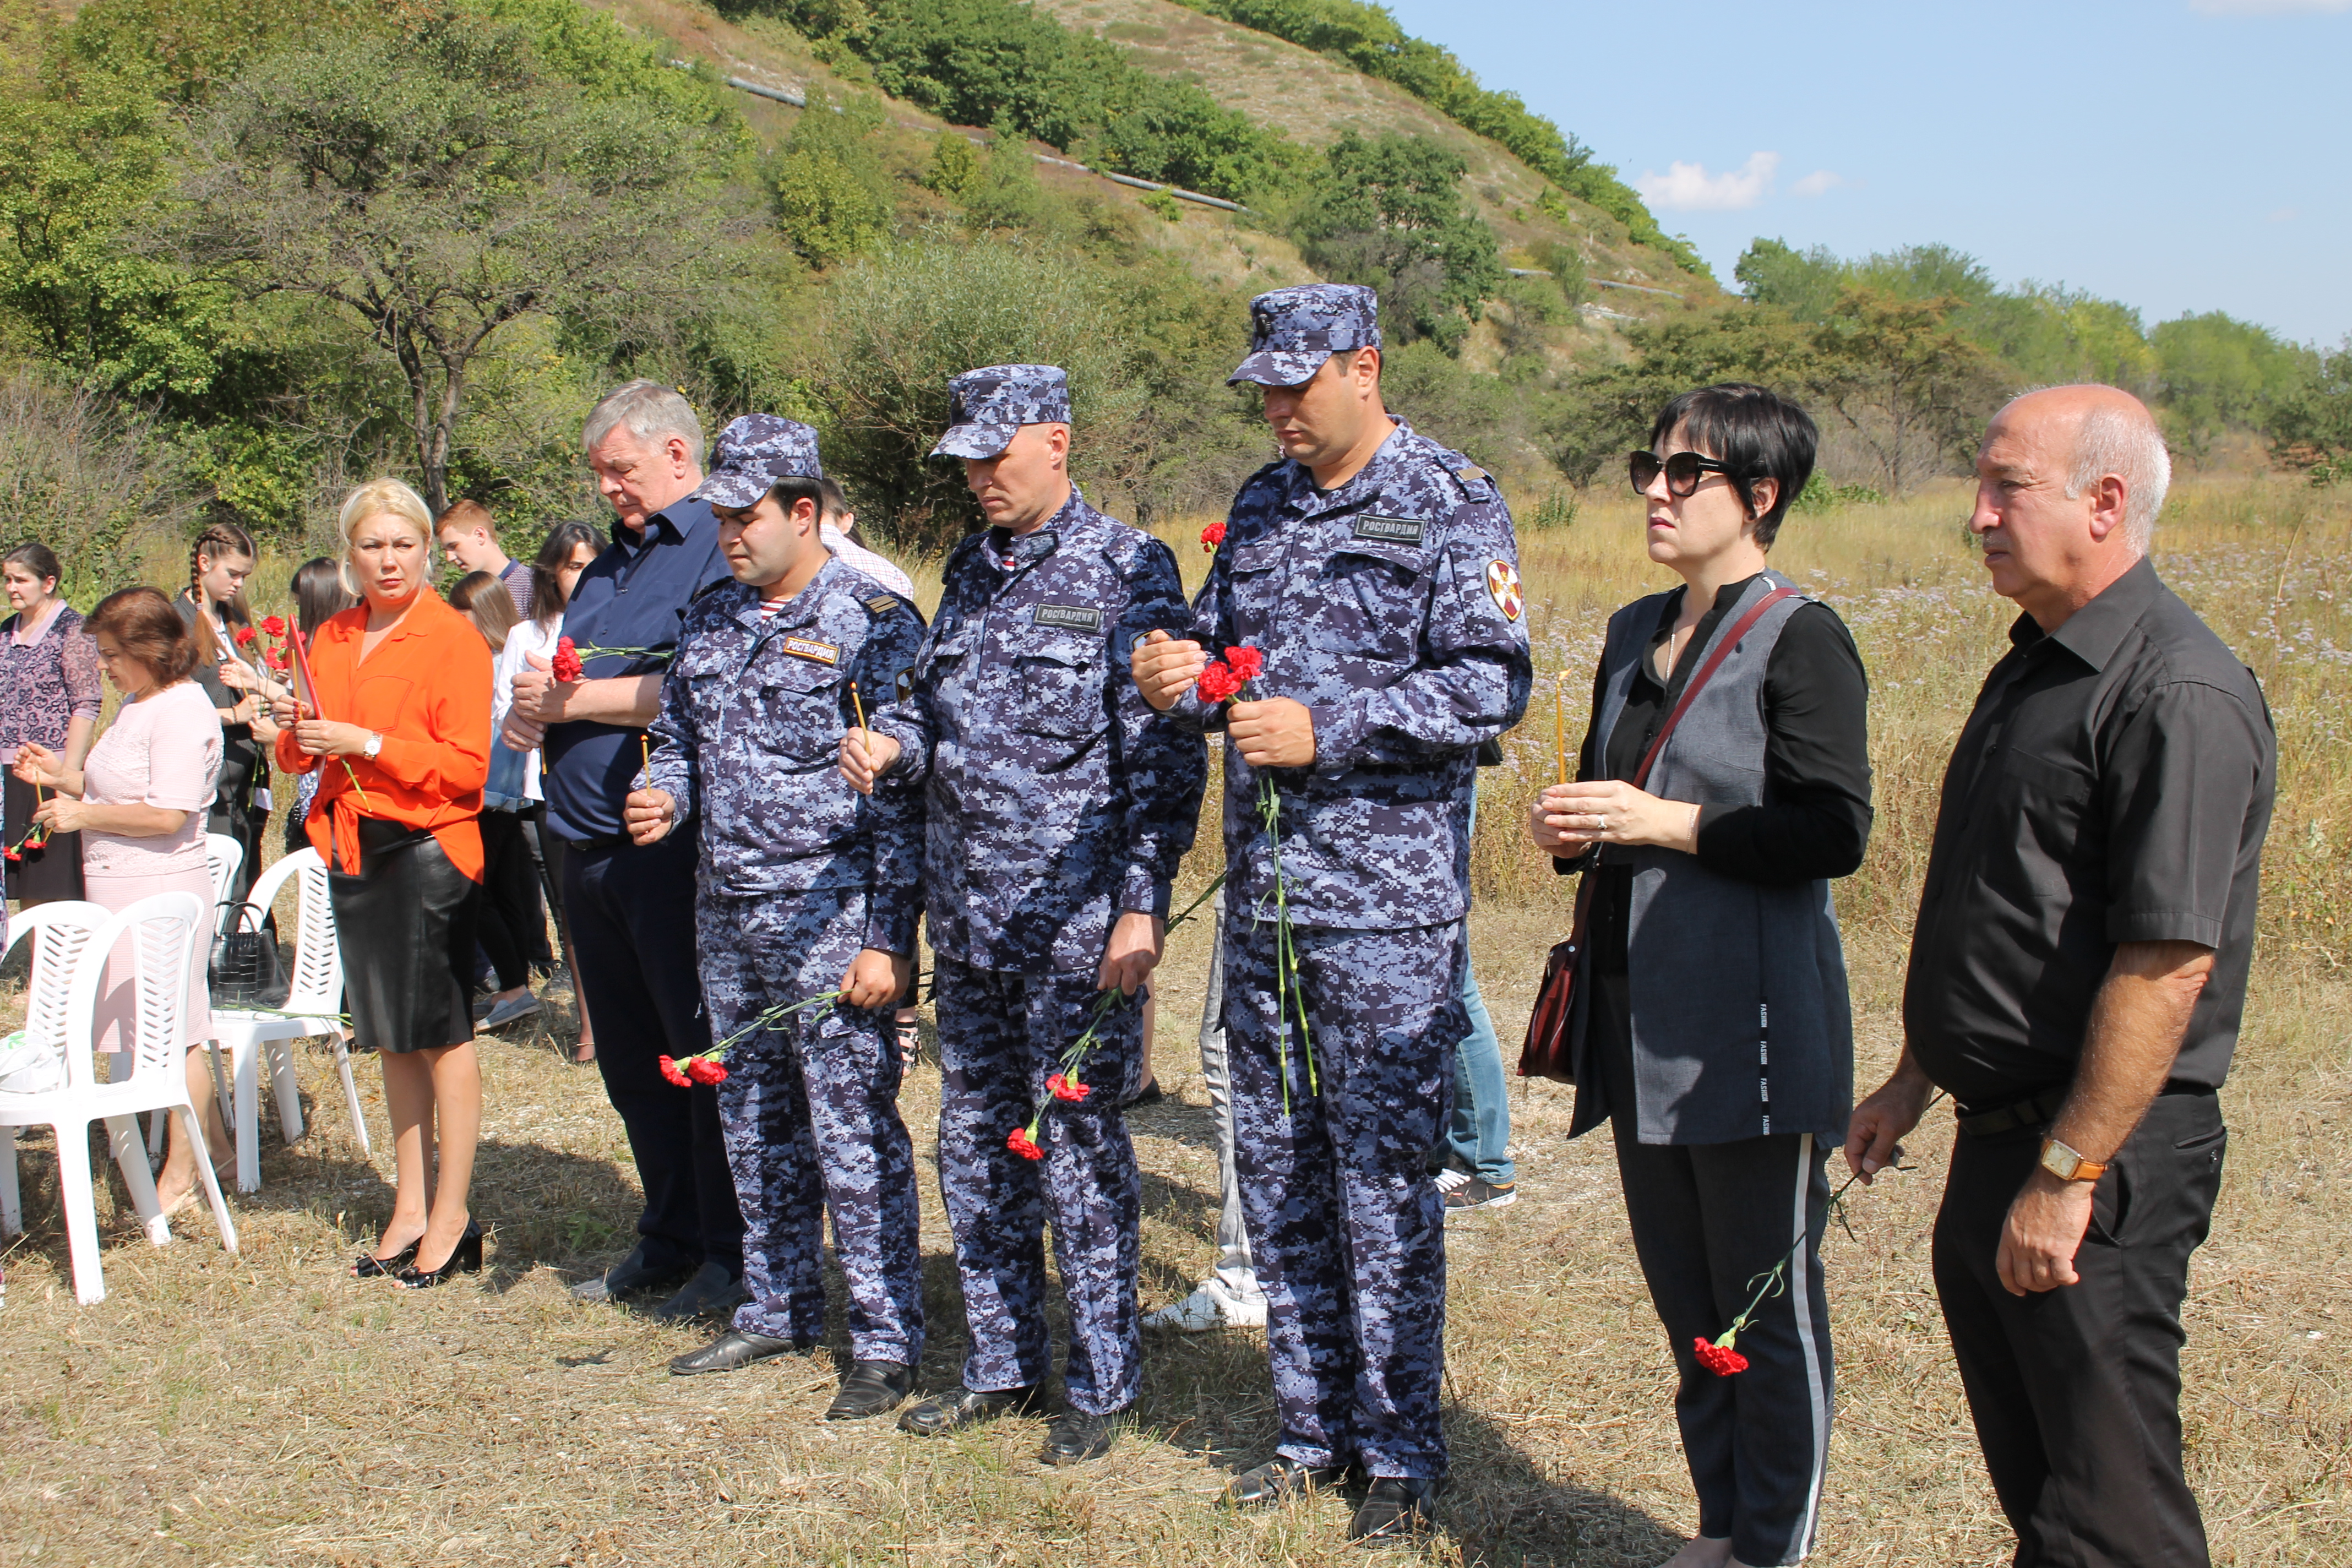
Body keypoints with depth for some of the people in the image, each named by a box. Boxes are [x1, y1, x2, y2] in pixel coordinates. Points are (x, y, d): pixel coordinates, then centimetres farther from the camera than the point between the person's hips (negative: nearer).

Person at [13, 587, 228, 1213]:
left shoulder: (182, 710, -16)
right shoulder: (140, 704, 15)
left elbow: (166, 814, -22)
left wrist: (82, 814, -14)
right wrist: (62, 776, 11)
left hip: (160, 890, -10)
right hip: (121, 888, 10)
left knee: (172, 1031, -1)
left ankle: (181, 1172, 8)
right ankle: (210, 1139, 25)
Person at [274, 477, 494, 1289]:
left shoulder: (454, 637, -7)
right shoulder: (332, 639, 13)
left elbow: (466, 766, -13)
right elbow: (303, 757, 20)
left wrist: (367, 743, -18)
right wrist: (295, 732, -3)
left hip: (428, 847, -7)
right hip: (352, 848, 7)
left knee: (441, 1034, -3)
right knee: (391, 1039, 12)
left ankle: (451, 1219, 5)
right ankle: (410, 1209, 20)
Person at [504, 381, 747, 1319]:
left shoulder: (719, 551, -8)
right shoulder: (608, 565, 21)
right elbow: (569, 683, 27)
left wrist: (578, 699, -12)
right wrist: (533, 713, 3)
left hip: (677, 845, -9)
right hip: (592, 846, 9)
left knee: (705, 1054, -1)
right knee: (630, 1059, 14)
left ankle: (732, 1256, 9)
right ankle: (670, 1242, 26)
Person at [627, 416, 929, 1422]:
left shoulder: (871, 621, -9)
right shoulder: (710, 622, 13)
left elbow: (900, 795, -11)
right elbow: (680, 737, 25)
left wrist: (886, 938, -16)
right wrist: (668, 795, 1)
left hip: (827, 913, -7)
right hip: (726, 912, 7)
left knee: (853, 1129, -4)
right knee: (754, 1121, 15)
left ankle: (885, 1340, 5)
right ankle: (778, 1310, 29)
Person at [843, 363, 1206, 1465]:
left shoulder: (1126, 570, -8)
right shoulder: (970, 569, 13)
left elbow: (1162, 754, -11)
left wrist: (1141, 904, -16)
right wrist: (890, 742, -2)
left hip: (1075, 922, -7)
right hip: (967, 920, 7)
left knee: (1076, 1146, 0)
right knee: (975, 1147, 13)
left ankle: (1103, 1381, 15)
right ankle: (1004, 1365, 28)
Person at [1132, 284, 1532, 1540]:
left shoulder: (1451, 505, -5)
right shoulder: (1259, 509, 14)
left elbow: (1491, 684, -13)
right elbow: (1218, 647, 20)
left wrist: (1329, 729, -19)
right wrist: (1182, 681, -3)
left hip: (1386, 900, -6)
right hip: (1261, 891, 7)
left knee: (1384, 1176, -2)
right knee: (1276, 1168, 12)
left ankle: (1402, 1450, 12)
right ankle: (1313, 1427, 25)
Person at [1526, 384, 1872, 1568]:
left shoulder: (1801, 640, -10)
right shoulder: (1636, 635, 13)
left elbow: (1835, 833, -16)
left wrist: (1669, 824, -20)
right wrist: (1568, 828, 1)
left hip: (1751, 1025, -8)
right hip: (1640, 1016, 8)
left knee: (1768, 1301, 3)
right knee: (1683, 1294, 16)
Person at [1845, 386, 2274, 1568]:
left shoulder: (2178, 694, -19)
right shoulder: (2036, 664, 13)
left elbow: (2168, 961, -24)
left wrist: (2066, 1174, -23)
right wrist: (1914, 1078, 21)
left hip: (2101, 1159, -9)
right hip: (1999, 1129, 10)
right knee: (2027, 1471, 20)